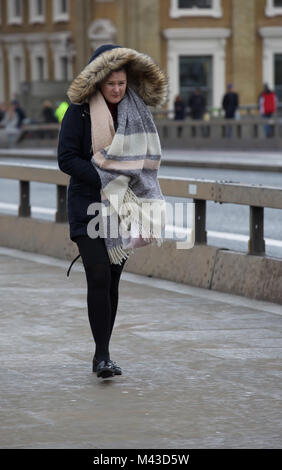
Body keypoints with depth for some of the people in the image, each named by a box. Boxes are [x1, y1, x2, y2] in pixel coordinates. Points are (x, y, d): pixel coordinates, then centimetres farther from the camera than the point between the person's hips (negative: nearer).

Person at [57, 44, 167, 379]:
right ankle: (102, 355, -11)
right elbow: (67, 159, -11)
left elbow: (144, 159, 16)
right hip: (89, 207, -4)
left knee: (112, 281, 6)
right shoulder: (80, 112, -6)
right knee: (99, 278, -14)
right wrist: (108, 182, -17)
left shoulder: (137, 111, 8)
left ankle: (102, 355, 14)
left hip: (123, 207, 5)